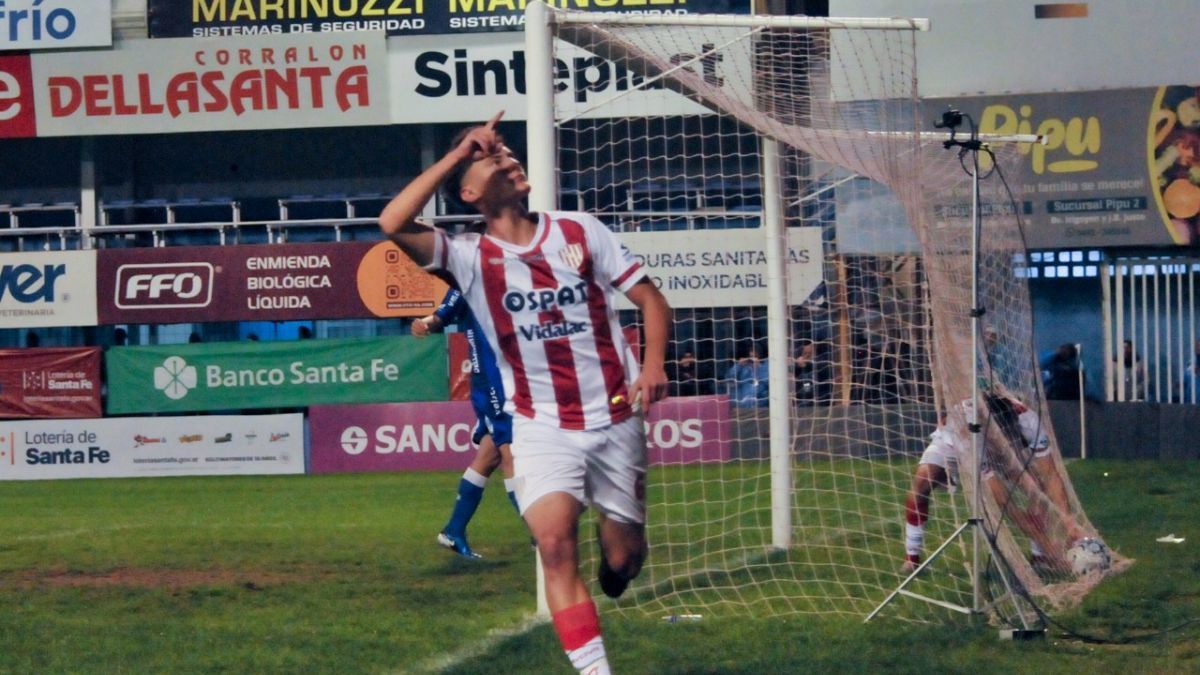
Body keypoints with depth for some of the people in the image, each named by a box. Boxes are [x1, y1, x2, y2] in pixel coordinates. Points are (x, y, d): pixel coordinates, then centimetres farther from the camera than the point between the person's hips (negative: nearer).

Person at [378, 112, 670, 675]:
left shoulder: (581, 232, 2)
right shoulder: (470, 258, -6)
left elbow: (651, 299, 6)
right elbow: (393, 224, -22)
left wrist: (653, 364, -13)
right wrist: (457, 153, -17)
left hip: (615, 421, 2)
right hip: (542, 428, -2)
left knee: (622, 560, 8)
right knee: (554, 542, -25)